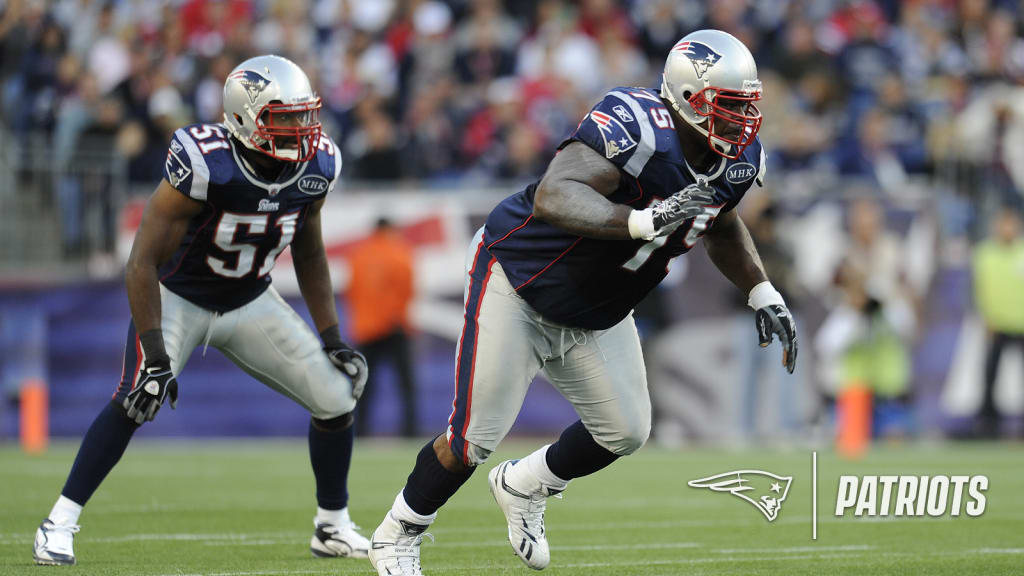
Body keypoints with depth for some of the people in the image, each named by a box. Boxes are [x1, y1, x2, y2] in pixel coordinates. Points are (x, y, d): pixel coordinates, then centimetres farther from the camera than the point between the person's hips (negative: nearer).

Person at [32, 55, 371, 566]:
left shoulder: (315, 169, -14)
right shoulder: (204, 165, -32)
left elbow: (309, 255, 6)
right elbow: (143, 263, -28)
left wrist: (332, 337, 3)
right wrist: (155, 355, -32)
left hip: (250, 302, 5)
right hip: (178, 296, -5)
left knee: (337, 398, -3)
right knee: (137, 399, -28)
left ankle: (333, 526, 19)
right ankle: (59, 524, -17)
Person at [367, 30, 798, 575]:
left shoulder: (739, 159, -9)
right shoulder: (637, 128, -35)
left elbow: (721, 225, 15)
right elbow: (552, 198, -48)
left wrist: (763, 294, 5)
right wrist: (644, 221, -59)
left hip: (596, 315, 7)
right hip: (519, 284, -7)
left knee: (624, 432, 6)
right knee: (473, 439, -4)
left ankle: (521, 488, 35)